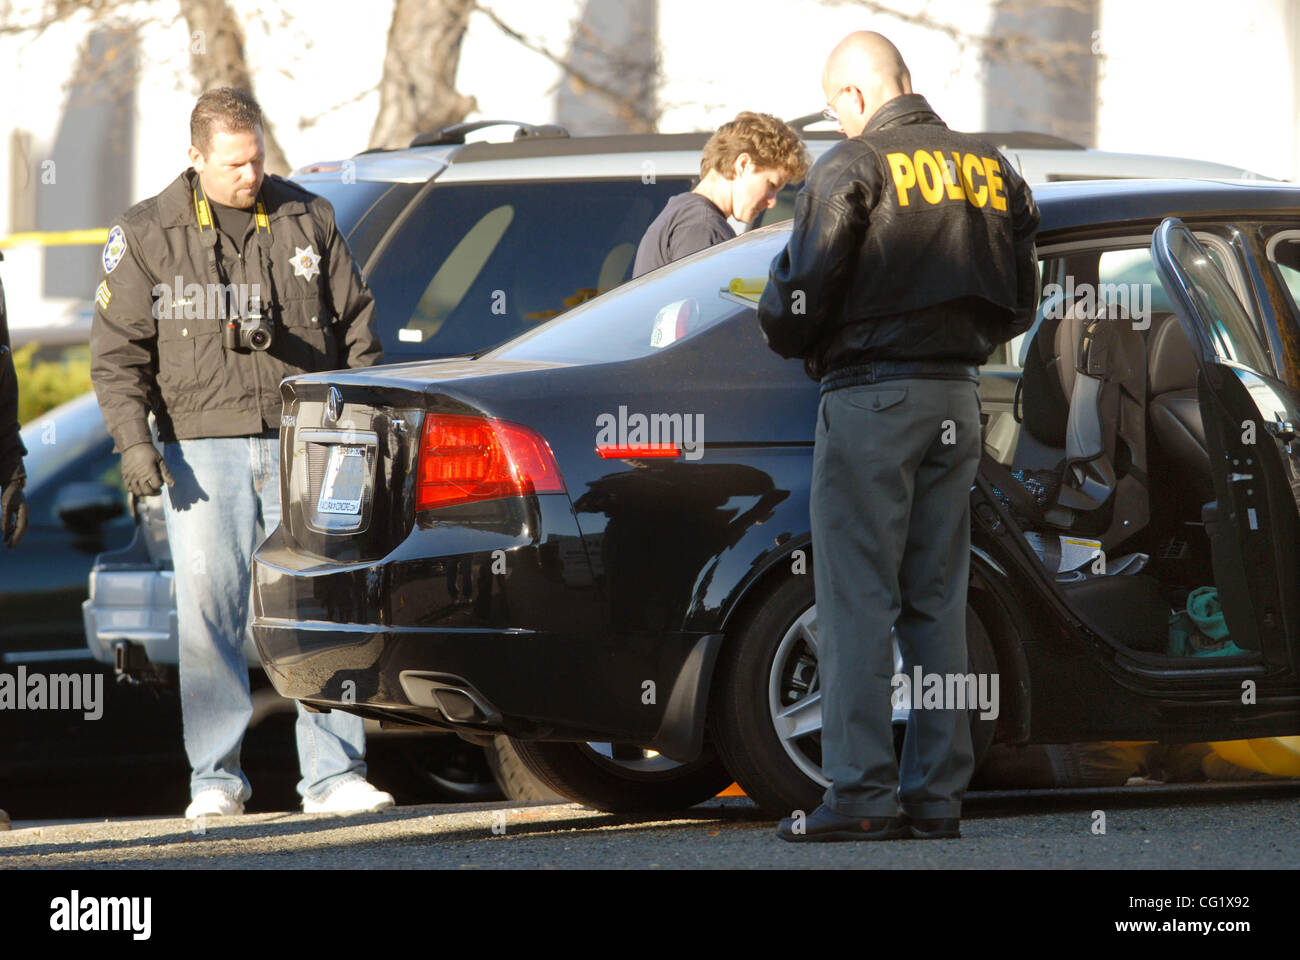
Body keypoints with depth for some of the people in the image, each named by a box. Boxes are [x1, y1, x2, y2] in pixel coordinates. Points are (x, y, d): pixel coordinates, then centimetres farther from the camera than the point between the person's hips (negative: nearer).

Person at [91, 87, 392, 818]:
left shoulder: (309, 221, 10)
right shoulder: (148, 236, 4)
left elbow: (356, 326, 16)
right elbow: (118, 350, 3)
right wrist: (133, 438, -10)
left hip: (302, 447, 1)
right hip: (203, 450, -1)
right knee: (209, 609, -2)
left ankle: (334, 773, 0)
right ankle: (217, 778, 6)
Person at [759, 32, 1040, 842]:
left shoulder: (854, 167, -8)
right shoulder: (989, 170, 11)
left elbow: (804, 289, -12)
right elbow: (1019, 303, 15)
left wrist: (784, 333, 9)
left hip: (871, 399, -6)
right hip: (957, 401, 6)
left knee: (858, 603, -5)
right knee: (937, 605, 10)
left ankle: (862, 795, -9)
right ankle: (937, 795, 8)